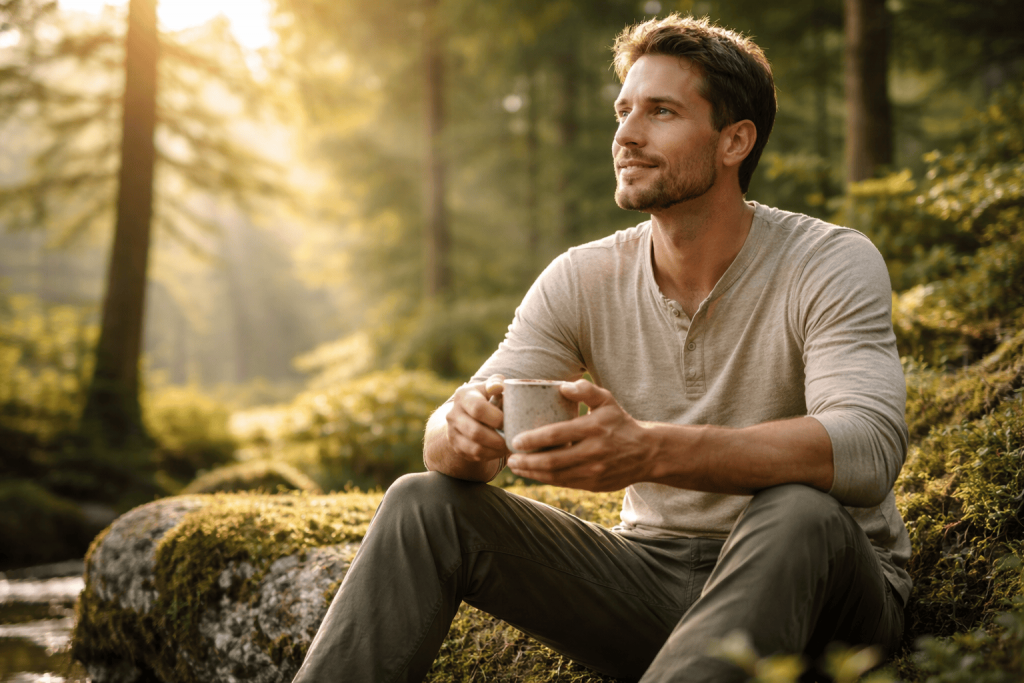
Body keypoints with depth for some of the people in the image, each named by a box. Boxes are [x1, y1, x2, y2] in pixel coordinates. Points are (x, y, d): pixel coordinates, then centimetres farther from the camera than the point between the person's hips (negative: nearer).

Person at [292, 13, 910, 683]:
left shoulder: (832, 264, -14)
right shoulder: (581, 281, -2)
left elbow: (868, 449, -32)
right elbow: (446, 443, -6)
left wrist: (650, 450, -45)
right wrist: (462, 431, -33)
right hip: (655, 572, 4)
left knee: (798, 511, -38)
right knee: (425, 502, -10)